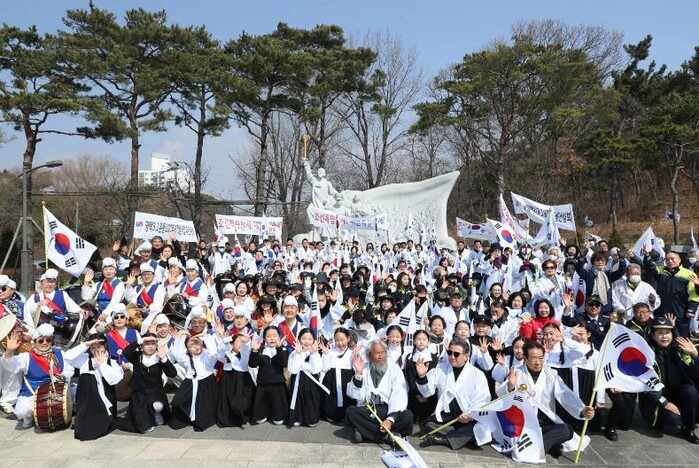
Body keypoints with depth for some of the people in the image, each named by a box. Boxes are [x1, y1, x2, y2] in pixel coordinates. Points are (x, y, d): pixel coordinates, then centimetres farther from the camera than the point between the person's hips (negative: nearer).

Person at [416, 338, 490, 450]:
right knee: (426, 424, -23)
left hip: (469, 418, -2)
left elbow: (482, 401, -6)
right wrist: (422, 376, -19)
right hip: (445, 415, 2)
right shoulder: (439, 370, 8)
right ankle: (461, 436, -18)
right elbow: (427, 392, 1)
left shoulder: (477, 374, 1)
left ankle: (442, 439, -24)